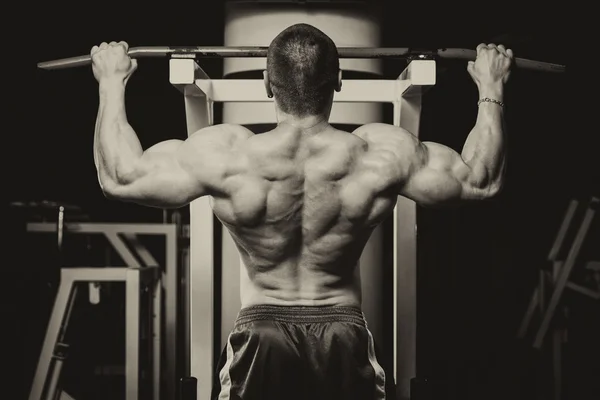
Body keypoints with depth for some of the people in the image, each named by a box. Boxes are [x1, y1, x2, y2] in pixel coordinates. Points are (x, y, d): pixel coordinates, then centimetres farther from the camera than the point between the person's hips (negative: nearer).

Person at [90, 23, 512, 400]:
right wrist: (491, 90, 14)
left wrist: (112, 84, 8)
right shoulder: (381, 153, -11)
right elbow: (481, 180, 2)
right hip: (345, 340, 1)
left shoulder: (225, 156, -14)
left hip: (260, 337, 0)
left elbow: (119, 177, -3)